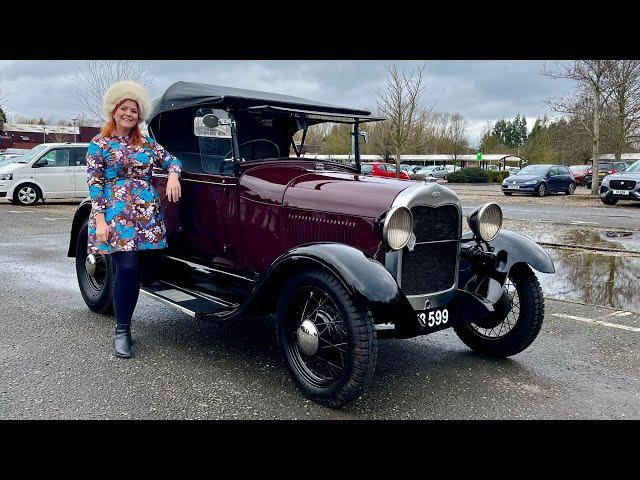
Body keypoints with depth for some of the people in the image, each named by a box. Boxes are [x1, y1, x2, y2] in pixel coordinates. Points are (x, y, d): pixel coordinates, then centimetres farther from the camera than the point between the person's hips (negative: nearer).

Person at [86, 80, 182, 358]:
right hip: (116, 215, -4)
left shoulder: (146, 144, 15)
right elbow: (94, 183, -2)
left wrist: (172, 174, -9)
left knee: (134, 271, 4)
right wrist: (99, 219, -11)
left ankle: (124, 326, 18)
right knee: (127, 269, -13)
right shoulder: (99, 144, 4)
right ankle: (121, 331, 2)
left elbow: (171, 160, 16)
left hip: (146, 215, 4)